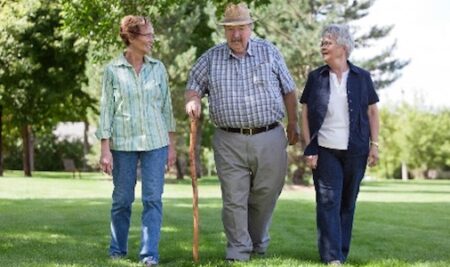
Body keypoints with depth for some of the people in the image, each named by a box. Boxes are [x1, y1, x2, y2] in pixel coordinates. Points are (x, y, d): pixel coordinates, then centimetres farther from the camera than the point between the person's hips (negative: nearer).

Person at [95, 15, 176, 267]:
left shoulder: (158, 68, 4)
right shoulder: (113, 70, -2)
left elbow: (166, 106, 9)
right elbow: (106, 110, -1)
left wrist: (172, 144, 7)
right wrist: (105, 149, -5)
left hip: (155, 142, 1)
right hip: (123, 143, -1)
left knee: (153, 199, -4)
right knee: (122, 199, 9)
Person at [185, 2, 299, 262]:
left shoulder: (269, 52, 5)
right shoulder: (211, 58, 7)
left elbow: (288, 90, 11)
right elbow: (194, 86, 12)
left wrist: (293, 124, 12)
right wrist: (193, 101, -12)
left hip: (270, 138, 0)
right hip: (229, 142, 0)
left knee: (266, 196, 8)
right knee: (234, 200, -1)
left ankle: (258, 245, 30)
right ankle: (238, 254, 7)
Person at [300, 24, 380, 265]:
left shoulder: (362, 77, 4)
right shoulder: (316, 78, 4)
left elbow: (372, 112, 8)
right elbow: (305, 114, 4)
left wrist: (374, 144, 1)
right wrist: (309, 149, -3)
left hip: (355, 151, 1)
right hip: (325, 150, -1)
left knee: (348, 202, 7)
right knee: (328, 202, -8)